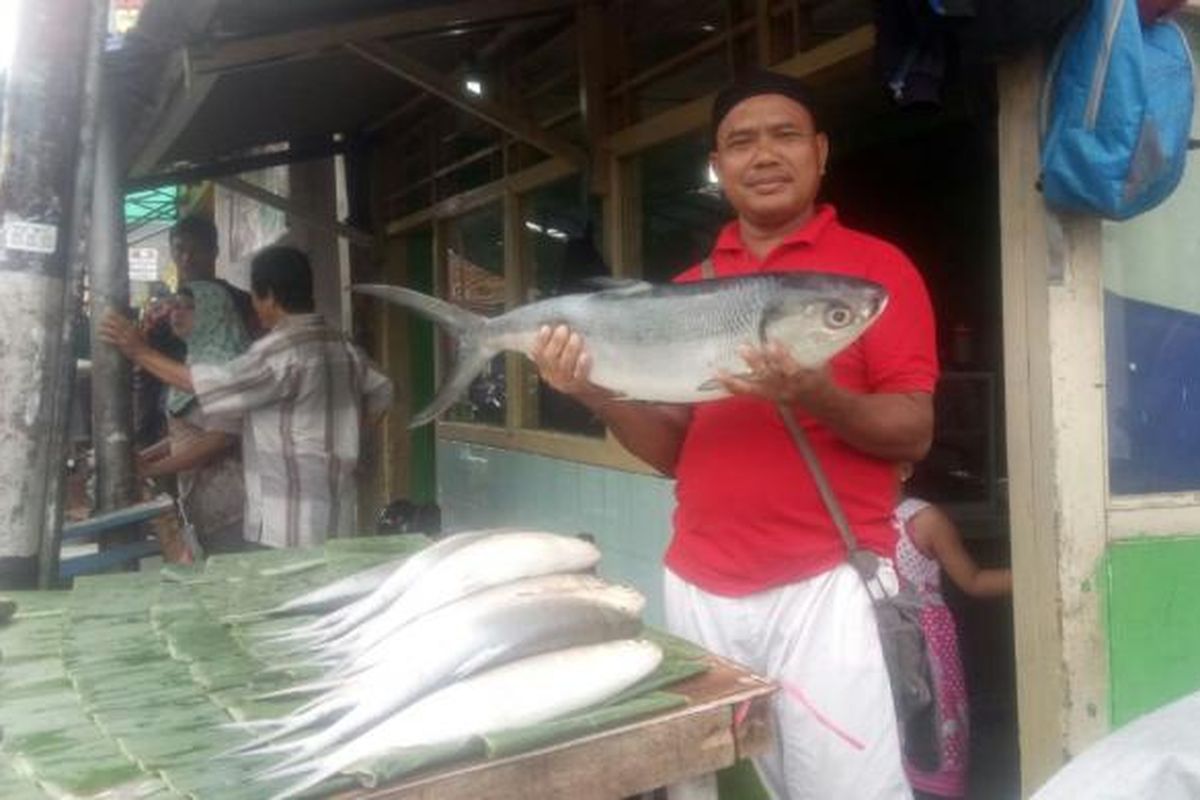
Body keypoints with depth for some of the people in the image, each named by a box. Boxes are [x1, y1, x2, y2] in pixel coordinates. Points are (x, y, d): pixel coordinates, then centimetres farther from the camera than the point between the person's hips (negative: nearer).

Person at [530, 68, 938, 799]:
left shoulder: (875, 266, -1)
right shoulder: (691, 287, 12)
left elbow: (914, 433, -6)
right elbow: (673, 450, 13)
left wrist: (814, 395, -23)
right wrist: (599, 395, -5)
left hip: (823, 587, -4)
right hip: (698, 591, 5)